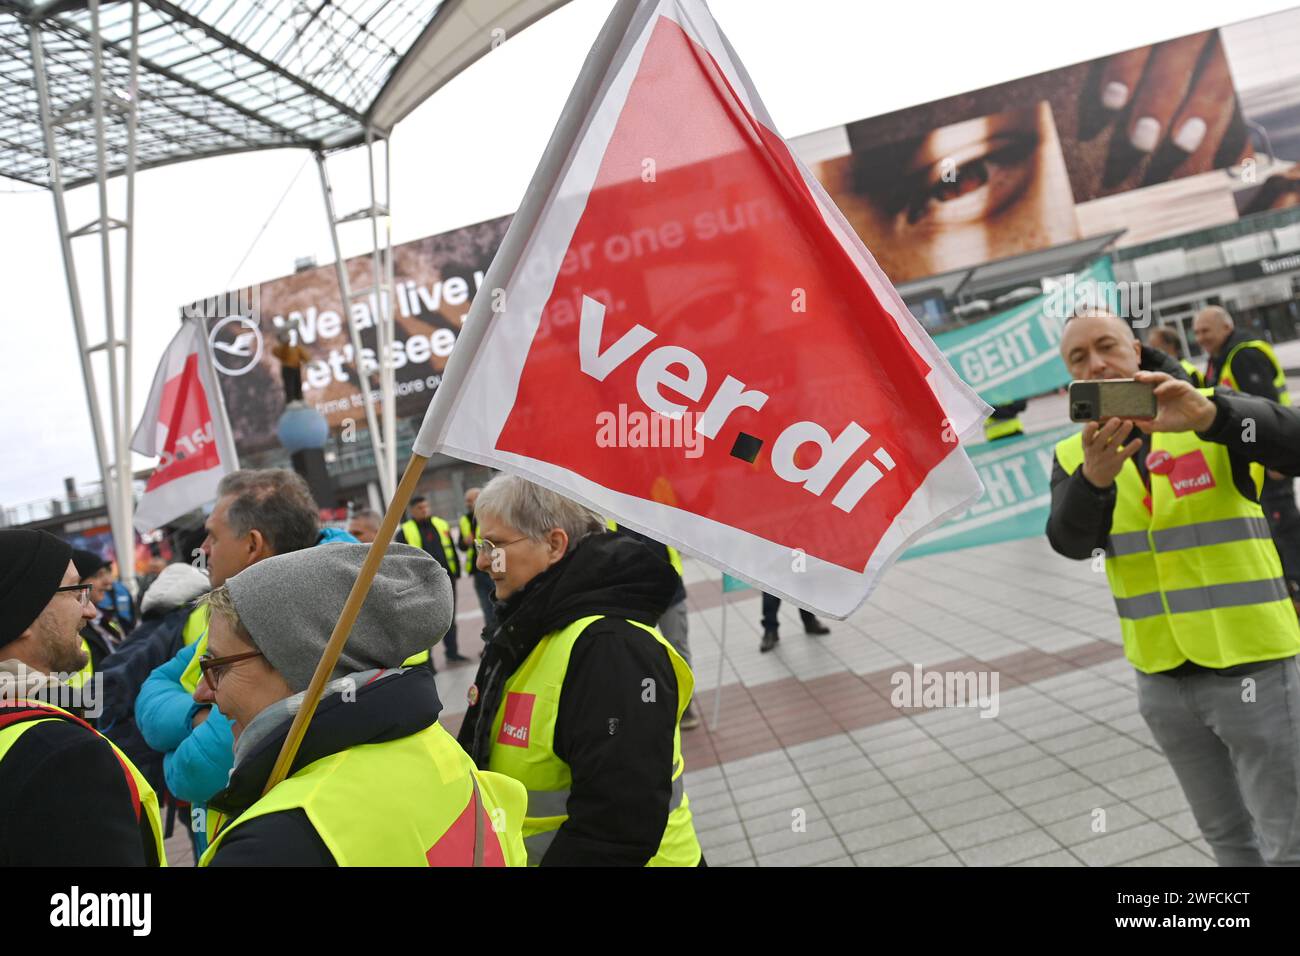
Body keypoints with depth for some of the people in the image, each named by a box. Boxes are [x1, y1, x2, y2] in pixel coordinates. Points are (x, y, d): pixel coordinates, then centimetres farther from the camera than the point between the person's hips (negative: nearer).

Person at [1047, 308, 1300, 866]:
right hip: (1160, 677, 4)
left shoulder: (1212, 418, -7)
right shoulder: (1073, 455, 2)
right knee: (1226, 836, 21)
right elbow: (1070, 542, -16)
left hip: (1251, 665, -4)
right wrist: (1094, 479, -37)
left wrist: (1207, 414, -46)